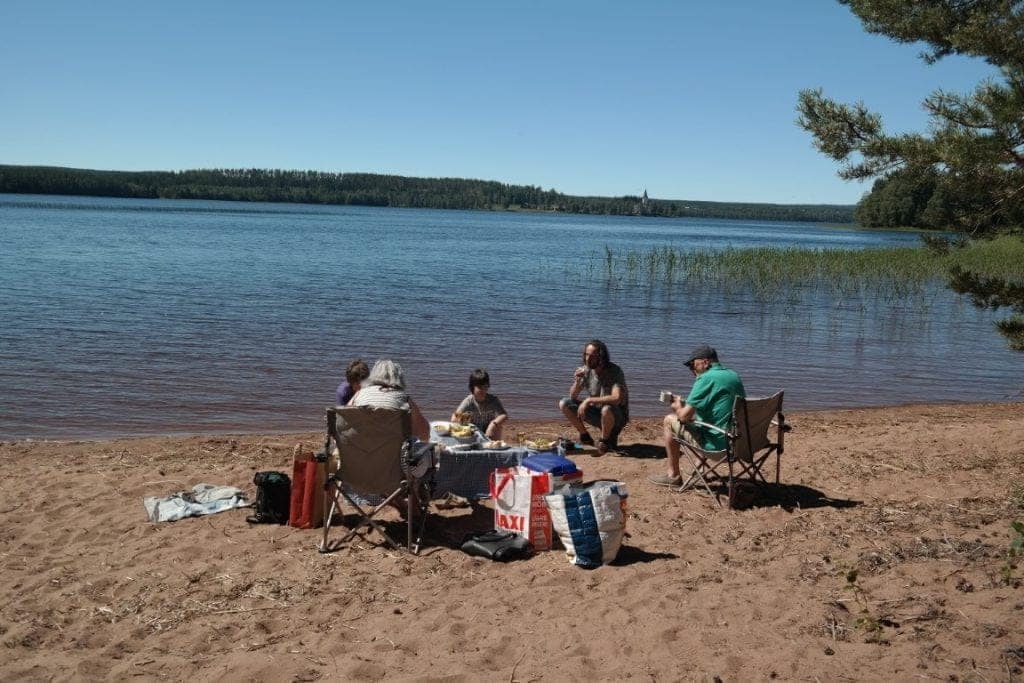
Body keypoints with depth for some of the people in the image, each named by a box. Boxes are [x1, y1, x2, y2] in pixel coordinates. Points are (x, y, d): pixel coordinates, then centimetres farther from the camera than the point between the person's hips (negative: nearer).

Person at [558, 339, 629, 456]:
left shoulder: (614, 371, -22)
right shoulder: (586, 371, -6)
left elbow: (616, 398, -36)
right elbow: (573, 397, -3)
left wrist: (589, 400, -35)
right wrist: (577, 381, -23)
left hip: (616, 416, -5)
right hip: (597, 413, 5)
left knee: (607, 409, -40)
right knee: (564, 404, -8)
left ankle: (606, 441, -10)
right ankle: (585, 436, 6)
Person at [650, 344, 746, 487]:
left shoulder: (706, 379, -16)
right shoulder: (734, 376, 10)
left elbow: (684, 416, -17)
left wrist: (678, 407, 7)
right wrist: (684, 403, 24)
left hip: (717, 443, -8)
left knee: (669, 421, 7)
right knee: (698, 414, 31)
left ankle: (673, 476, 14)